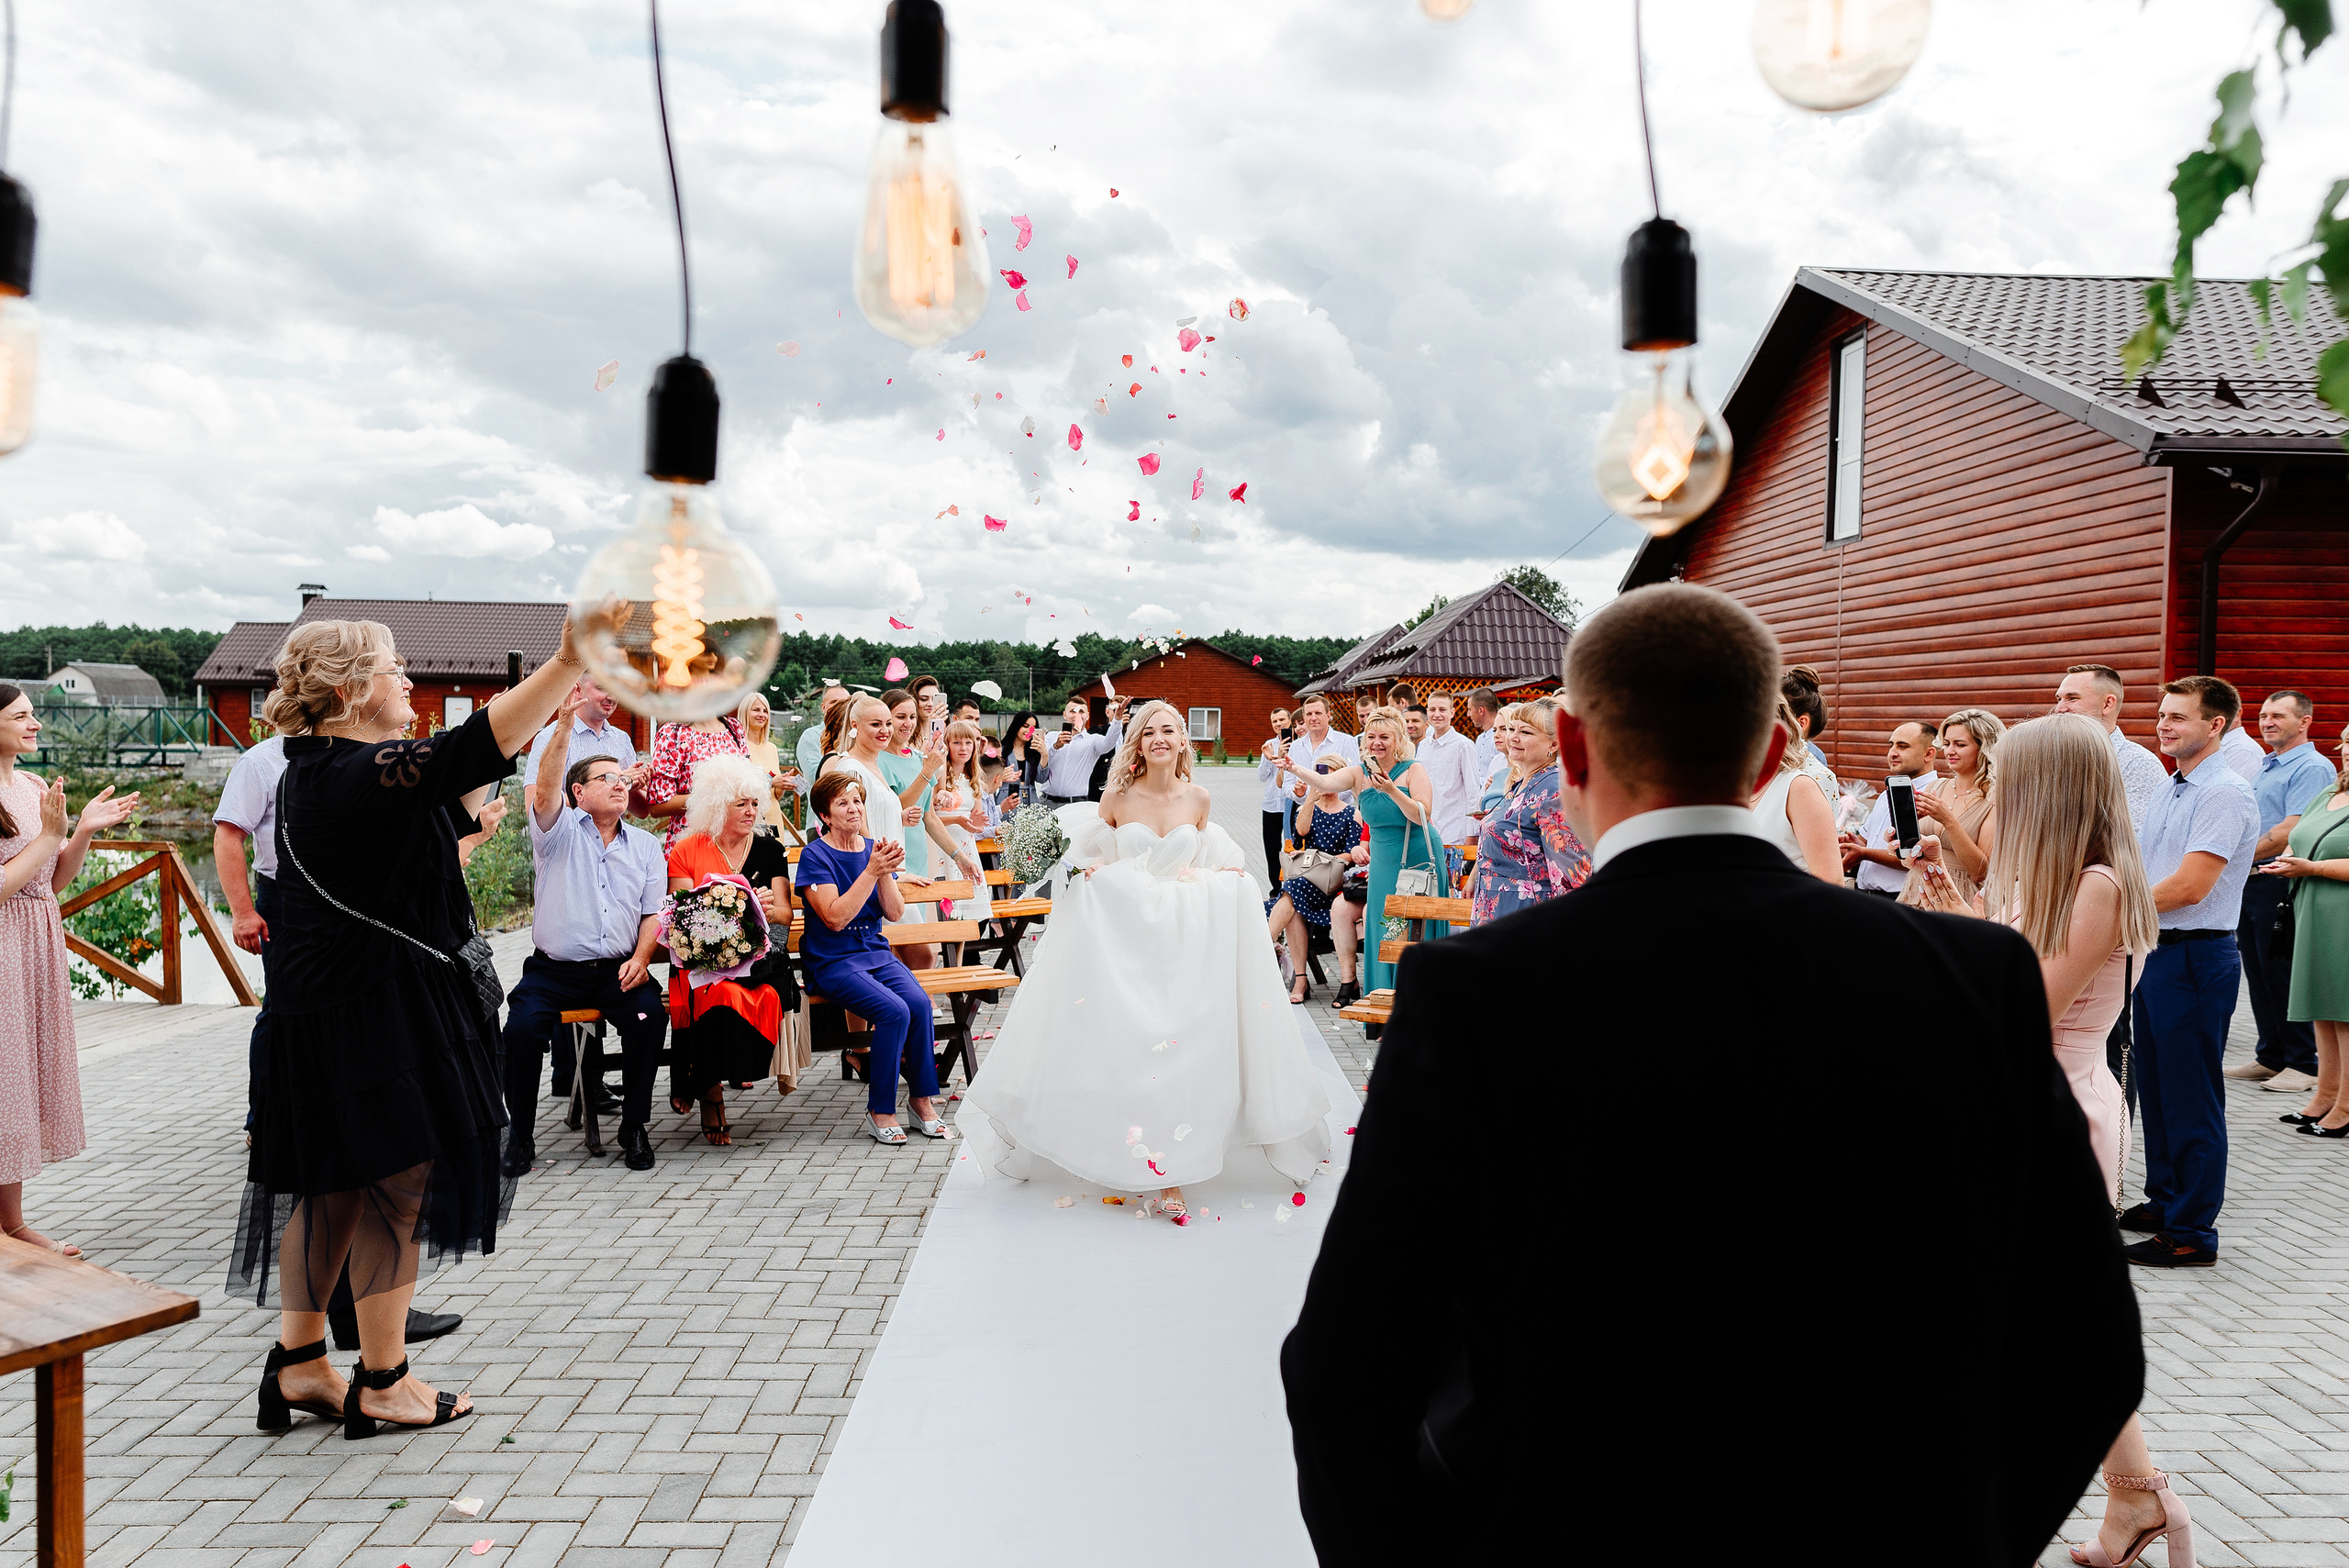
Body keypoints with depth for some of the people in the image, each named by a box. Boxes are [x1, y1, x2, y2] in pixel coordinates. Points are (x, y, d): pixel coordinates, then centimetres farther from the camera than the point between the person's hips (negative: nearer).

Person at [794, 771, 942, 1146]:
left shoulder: (874, 849, 8)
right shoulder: (815, 855, -8)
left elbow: (894, 912, 2)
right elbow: (835, 918, -18)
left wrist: (886, 872, -14)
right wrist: (871, 871, -22)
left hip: (876, 952, 5)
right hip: (832, 961, -5)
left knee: (919, 1002, -23)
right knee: (895, 1010, -27)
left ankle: (922, 1099, -7)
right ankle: (880, 1112, -13)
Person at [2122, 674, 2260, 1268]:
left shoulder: (2226, 792, -15)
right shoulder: (2169, 792, 15)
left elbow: (2188, 887, -20)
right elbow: (2134, 868, 19)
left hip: (2196, 957, -9)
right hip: (2155, 952, 9)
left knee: (2192, 1099, -2)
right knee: (2155, 1087, 18)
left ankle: (2192, 1232, 6)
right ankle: (2162, 1203, 31)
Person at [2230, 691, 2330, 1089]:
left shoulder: (2311, 768, -11)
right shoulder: (2266, 765, 18)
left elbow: (2292, 831, -20)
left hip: (2279, 882, -9)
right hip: (2249, 882, 9)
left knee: (2283, 974, -4)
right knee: (2258, 973, 12)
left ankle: (2303, 1065, 5)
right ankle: (2270, 1057, 20)